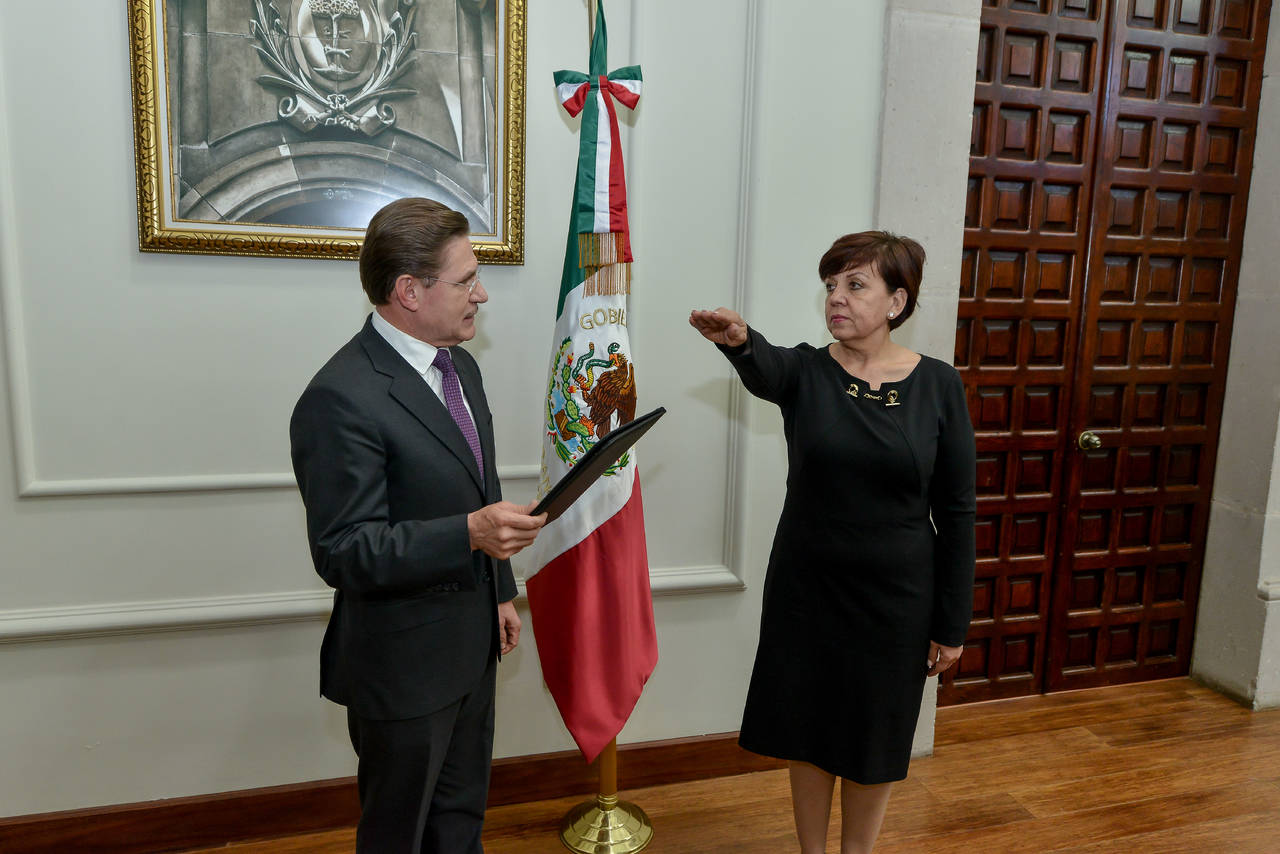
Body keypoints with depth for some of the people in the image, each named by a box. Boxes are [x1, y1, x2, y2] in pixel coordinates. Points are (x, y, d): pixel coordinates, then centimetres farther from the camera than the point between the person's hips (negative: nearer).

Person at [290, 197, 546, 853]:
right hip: (403, 666, -8)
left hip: (471, 646, 8)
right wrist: (470, 534, -36)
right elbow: (344, 554, -25)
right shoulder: (341, 399, -25)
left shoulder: (460, 367, 5)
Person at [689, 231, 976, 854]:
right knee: (807, 731, 15)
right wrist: (739, 341, -55)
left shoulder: (938, 385, -6)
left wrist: (952, 623, -3)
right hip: (805, 589, 1)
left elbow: (956, 511, -4)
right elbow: (765, 371, -32)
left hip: (895, 596, 0)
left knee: (874, 739, 15)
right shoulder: (807, 371, -6)